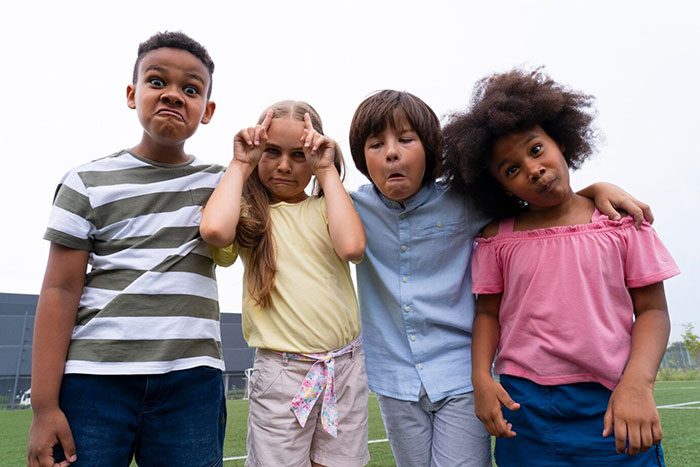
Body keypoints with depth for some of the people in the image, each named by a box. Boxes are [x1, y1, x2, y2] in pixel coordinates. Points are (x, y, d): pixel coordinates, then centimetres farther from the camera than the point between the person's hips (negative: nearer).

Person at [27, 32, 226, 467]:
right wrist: (44, 405, -4)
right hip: (94, 380, -1)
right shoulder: (89, 183, 4)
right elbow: (60, 292, 0)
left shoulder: (220, 182, 13)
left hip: (192, 382, 2)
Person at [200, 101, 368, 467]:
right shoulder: (248, 213, 3)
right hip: (281, 371, -2)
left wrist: (327, 170, -7)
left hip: (346, 366, 2)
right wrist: (241, 163, -6)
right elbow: (214, 229, -21)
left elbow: (351, 246, -16)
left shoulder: (325, 208, 6)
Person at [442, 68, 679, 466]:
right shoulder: (497, 238, 2)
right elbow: (488, 313, 6)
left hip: (611, 405, 0)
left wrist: (637, 384, -14)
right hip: (524, 406, 1)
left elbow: (652, 309, 0)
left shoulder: (622, 221, -1)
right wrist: (481, 377, -8)